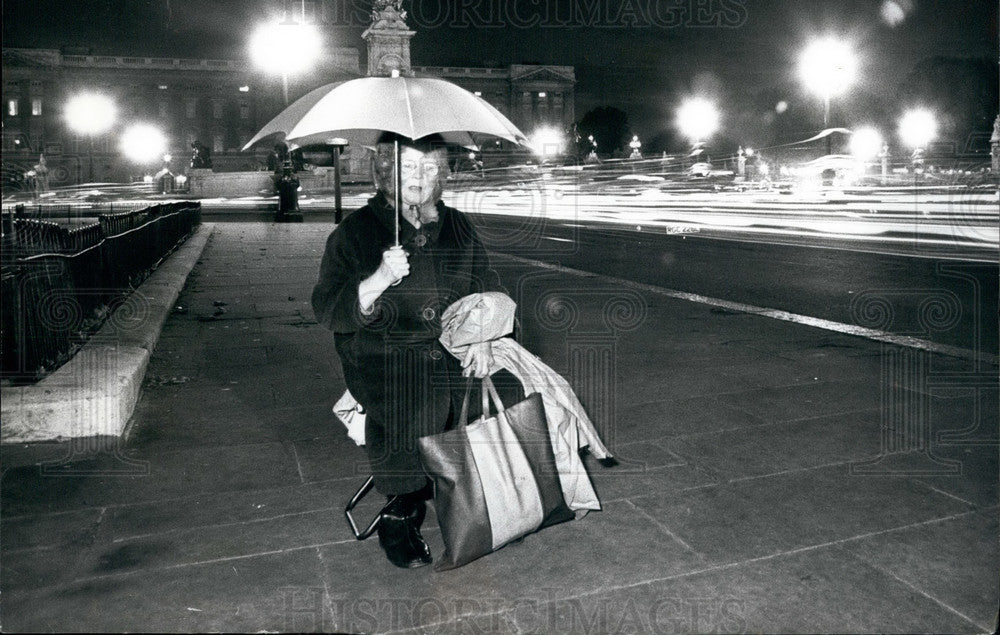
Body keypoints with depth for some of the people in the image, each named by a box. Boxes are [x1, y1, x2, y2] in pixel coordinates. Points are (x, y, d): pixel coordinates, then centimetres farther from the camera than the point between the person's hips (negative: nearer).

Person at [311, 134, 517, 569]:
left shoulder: (457, 227, 15)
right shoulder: (354, 232, 3)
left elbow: (490, 289, 18)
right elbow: (327, 310, -5)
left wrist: (484, 336, -3)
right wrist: (379, 281, -22)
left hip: (456, 352, 4)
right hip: (385, 357, -4)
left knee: (509, 397, -21)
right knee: (415, 414, -33)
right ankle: (402, 514, -6)